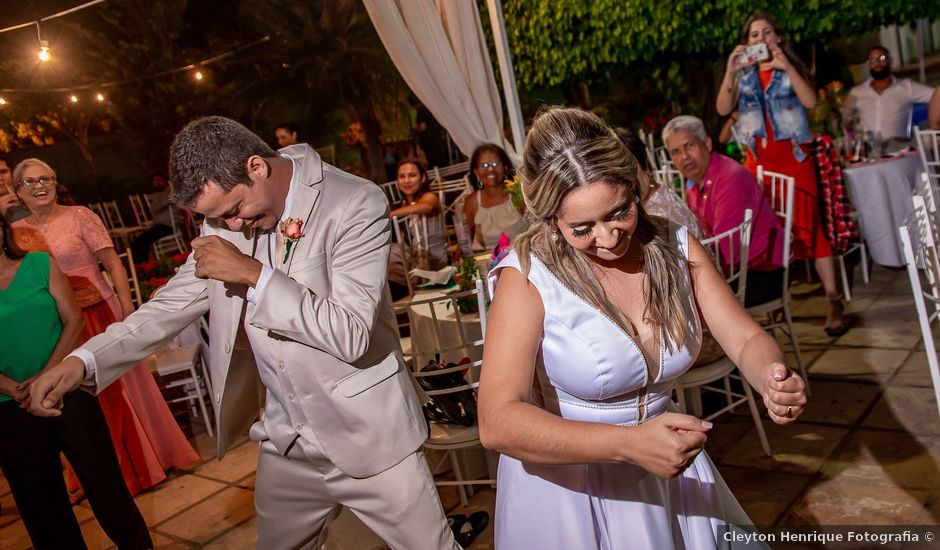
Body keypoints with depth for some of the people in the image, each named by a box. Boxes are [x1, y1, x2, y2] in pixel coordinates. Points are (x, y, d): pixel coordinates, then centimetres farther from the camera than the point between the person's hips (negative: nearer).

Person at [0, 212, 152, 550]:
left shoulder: (40, 265, 1)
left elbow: (73, 320, -3)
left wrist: (46, 376, -14)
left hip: (66, 391, -1)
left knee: (104, 479, 6)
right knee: (39, 499, 13)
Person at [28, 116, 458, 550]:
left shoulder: (356, 204, -18)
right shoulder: (227, 214, 1)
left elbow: (351, 335, -24)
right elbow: (176, 301, 8)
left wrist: (255, 275, -25)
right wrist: (83, 360, -4)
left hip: (366, 438, -5)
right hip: (285, 443, 6)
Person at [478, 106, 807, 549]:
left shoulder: (674, 245, -9)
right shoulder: (528, 277, -24)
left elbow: (744, 338, -6)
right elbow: (498, 422, -31)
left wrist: (773, 380, -29)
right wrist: (630, 444, -40)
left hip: (670, 469, 5)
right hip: (567, 480, -4)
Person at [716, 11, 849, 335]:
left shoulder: (791, 69, 5)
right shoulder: (743, 75, 10)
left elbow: (811, 102, -11)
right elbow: (723, 110, -5)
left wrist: (787, 67, -19)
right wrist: (730, 71, -16)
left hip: (794, 155, -2)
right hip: (758, 159, 3)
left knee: (808, 224, -9)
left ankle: (834, 300, -5)